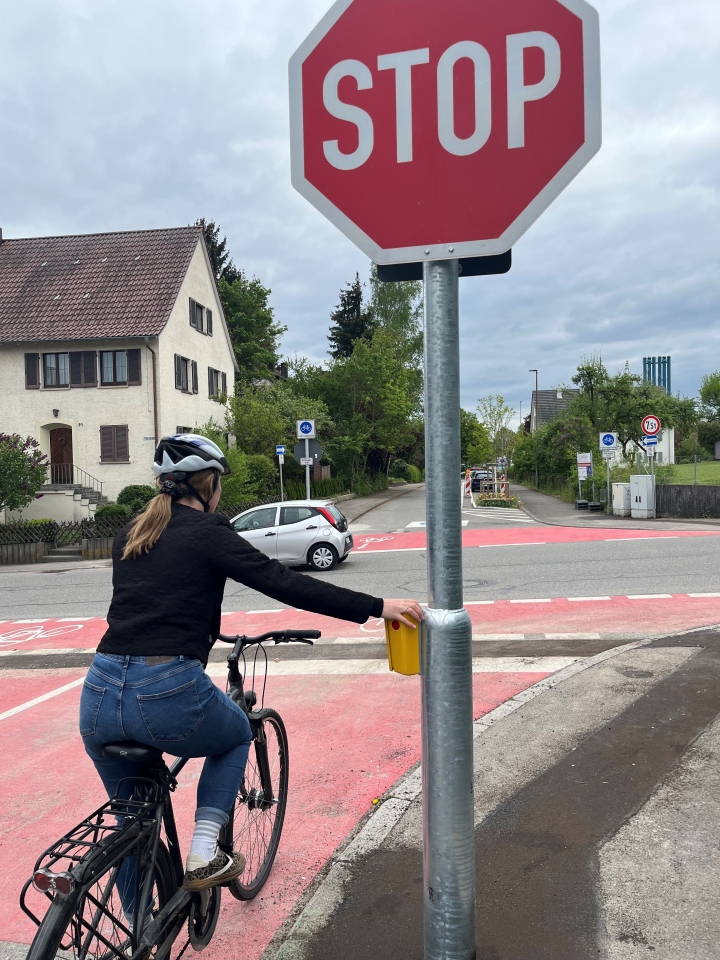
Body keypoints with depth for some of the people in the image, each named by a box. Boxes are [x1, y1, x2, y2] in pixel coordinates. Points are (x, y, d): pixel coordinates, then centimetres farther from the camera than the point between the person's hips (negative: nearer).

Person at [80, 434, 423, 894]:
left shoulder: (129, 535, 15)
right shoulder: (207, 532, -3)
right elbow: (288, 585, -10)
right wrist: (377, 607, -9)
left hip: (99, 694, 6)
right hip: (167, 691, -6)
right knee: (237, 735, 28)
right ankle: (203, 855, 17)